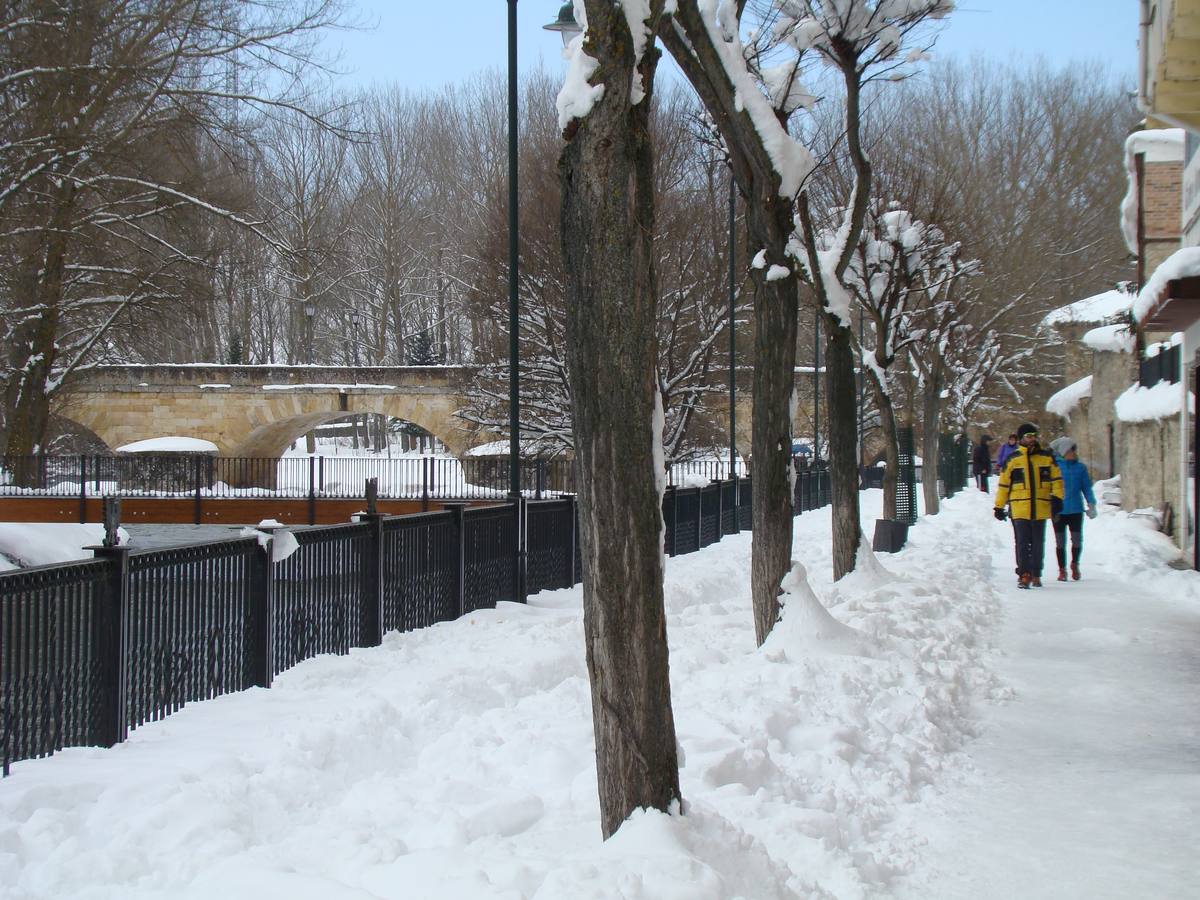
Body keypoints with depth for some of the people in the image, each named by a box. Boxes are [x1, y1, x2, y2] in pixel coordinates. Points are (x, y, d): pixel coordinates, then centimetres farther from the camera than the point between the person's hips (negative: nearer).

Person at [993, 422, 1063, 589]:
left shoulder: (1047, 457, 8)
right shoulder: (1012, 460, 4)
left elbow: (1056, 479, 9)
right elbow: (1003, 484, 8)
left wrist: (1057, 497, -5)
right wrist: (999, 506, 7)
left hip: (1040, 509, 2)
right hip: (1019, 509, -2)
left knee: (1038, 544, 8)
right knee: (1022, 543, -7)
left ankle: (1036, 575, 18)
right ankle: (1024, 575, -5)